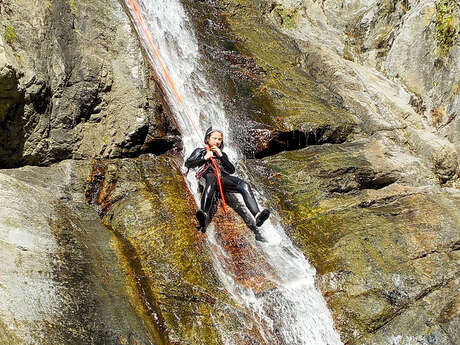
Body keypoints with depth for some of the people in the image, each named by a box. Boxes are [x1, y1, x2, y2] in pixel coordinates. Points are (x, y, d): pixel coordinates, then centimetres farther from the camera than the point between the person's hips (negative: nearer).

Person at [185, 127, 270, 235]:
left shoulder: (223, 154, 38)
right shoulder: (200, 151, 32)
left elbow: (232, 170, 22)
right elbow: (188, 163, 17)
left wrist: (220, 155, 11)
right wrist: (204, 158, 5)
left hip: (223, 177, 4)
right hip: (208, 174, -4)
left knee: (244, 185, -29)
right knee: (211, 179, -44)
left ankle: (257, 215, -50)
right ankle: (204, 214, -70)